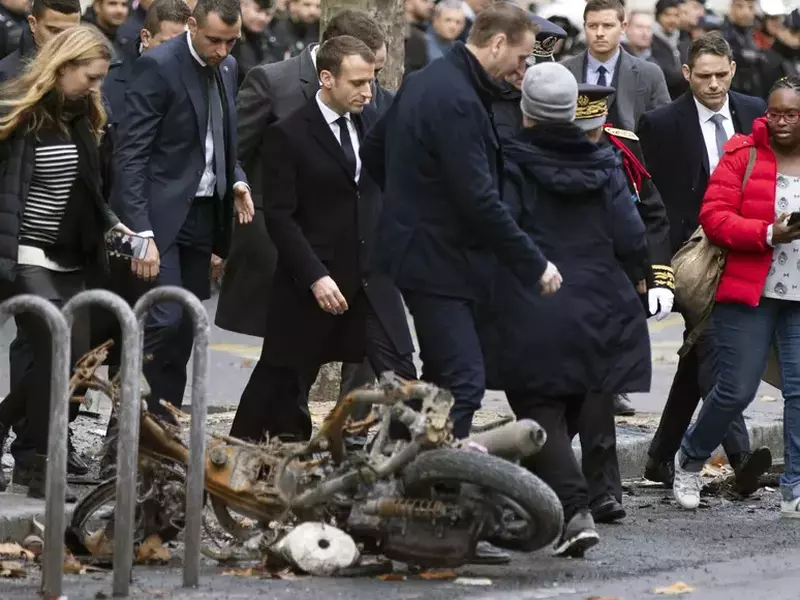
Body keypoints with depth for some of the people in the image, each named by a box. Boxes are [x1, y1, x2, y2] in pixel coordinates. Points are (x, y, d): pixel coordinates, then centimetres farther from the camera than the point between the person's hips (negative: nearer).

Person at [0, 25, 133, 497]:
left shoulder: (83, 117, 10)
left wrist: (109, 223, 4)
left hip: (68, 260, 7)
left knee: (72, 358, 4)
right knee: (57, 352, -13)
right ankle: (44, 469, -6)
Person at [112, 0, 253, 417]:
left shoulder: (227, 68, 11)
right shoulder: (157, 66, -13)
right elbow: (130, 156, -17)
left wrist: (236, 181, 2)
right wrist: (141, 234, -24)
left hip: (203, 213, 7)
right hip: (160, 215, -7)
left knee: (184, 329, 8)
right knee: (165, 321, -17)